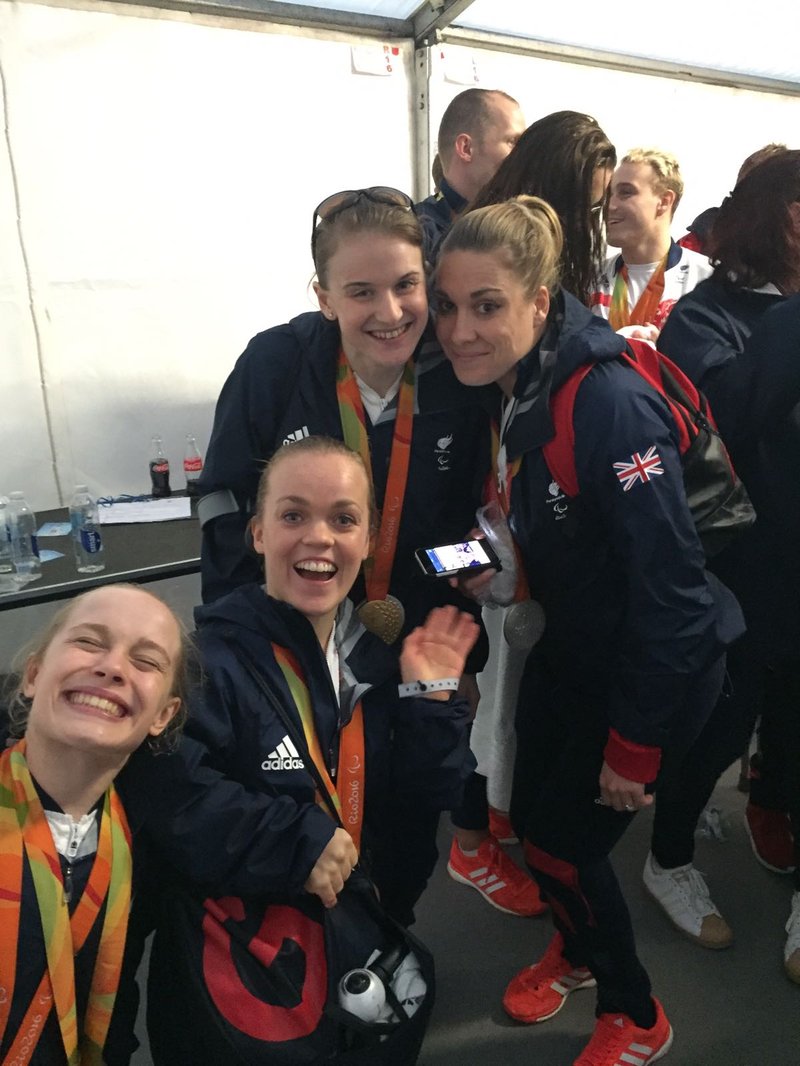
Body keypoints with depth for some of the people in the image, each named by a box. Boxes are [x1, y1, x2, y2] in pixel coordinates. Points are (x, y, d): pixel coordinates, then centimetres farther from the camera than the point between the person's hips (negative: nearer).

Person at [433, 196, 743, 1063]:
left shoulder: (610, 405, -29)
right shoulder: (508, 395, -3)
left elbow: (668, 584, -26)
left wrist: (634, 745, -19)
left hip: (660, 668, -7)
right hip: (570, 650, 7)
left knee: (563, 840, 4)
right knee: (529, 817, 16)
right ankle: (576, 949, 50)